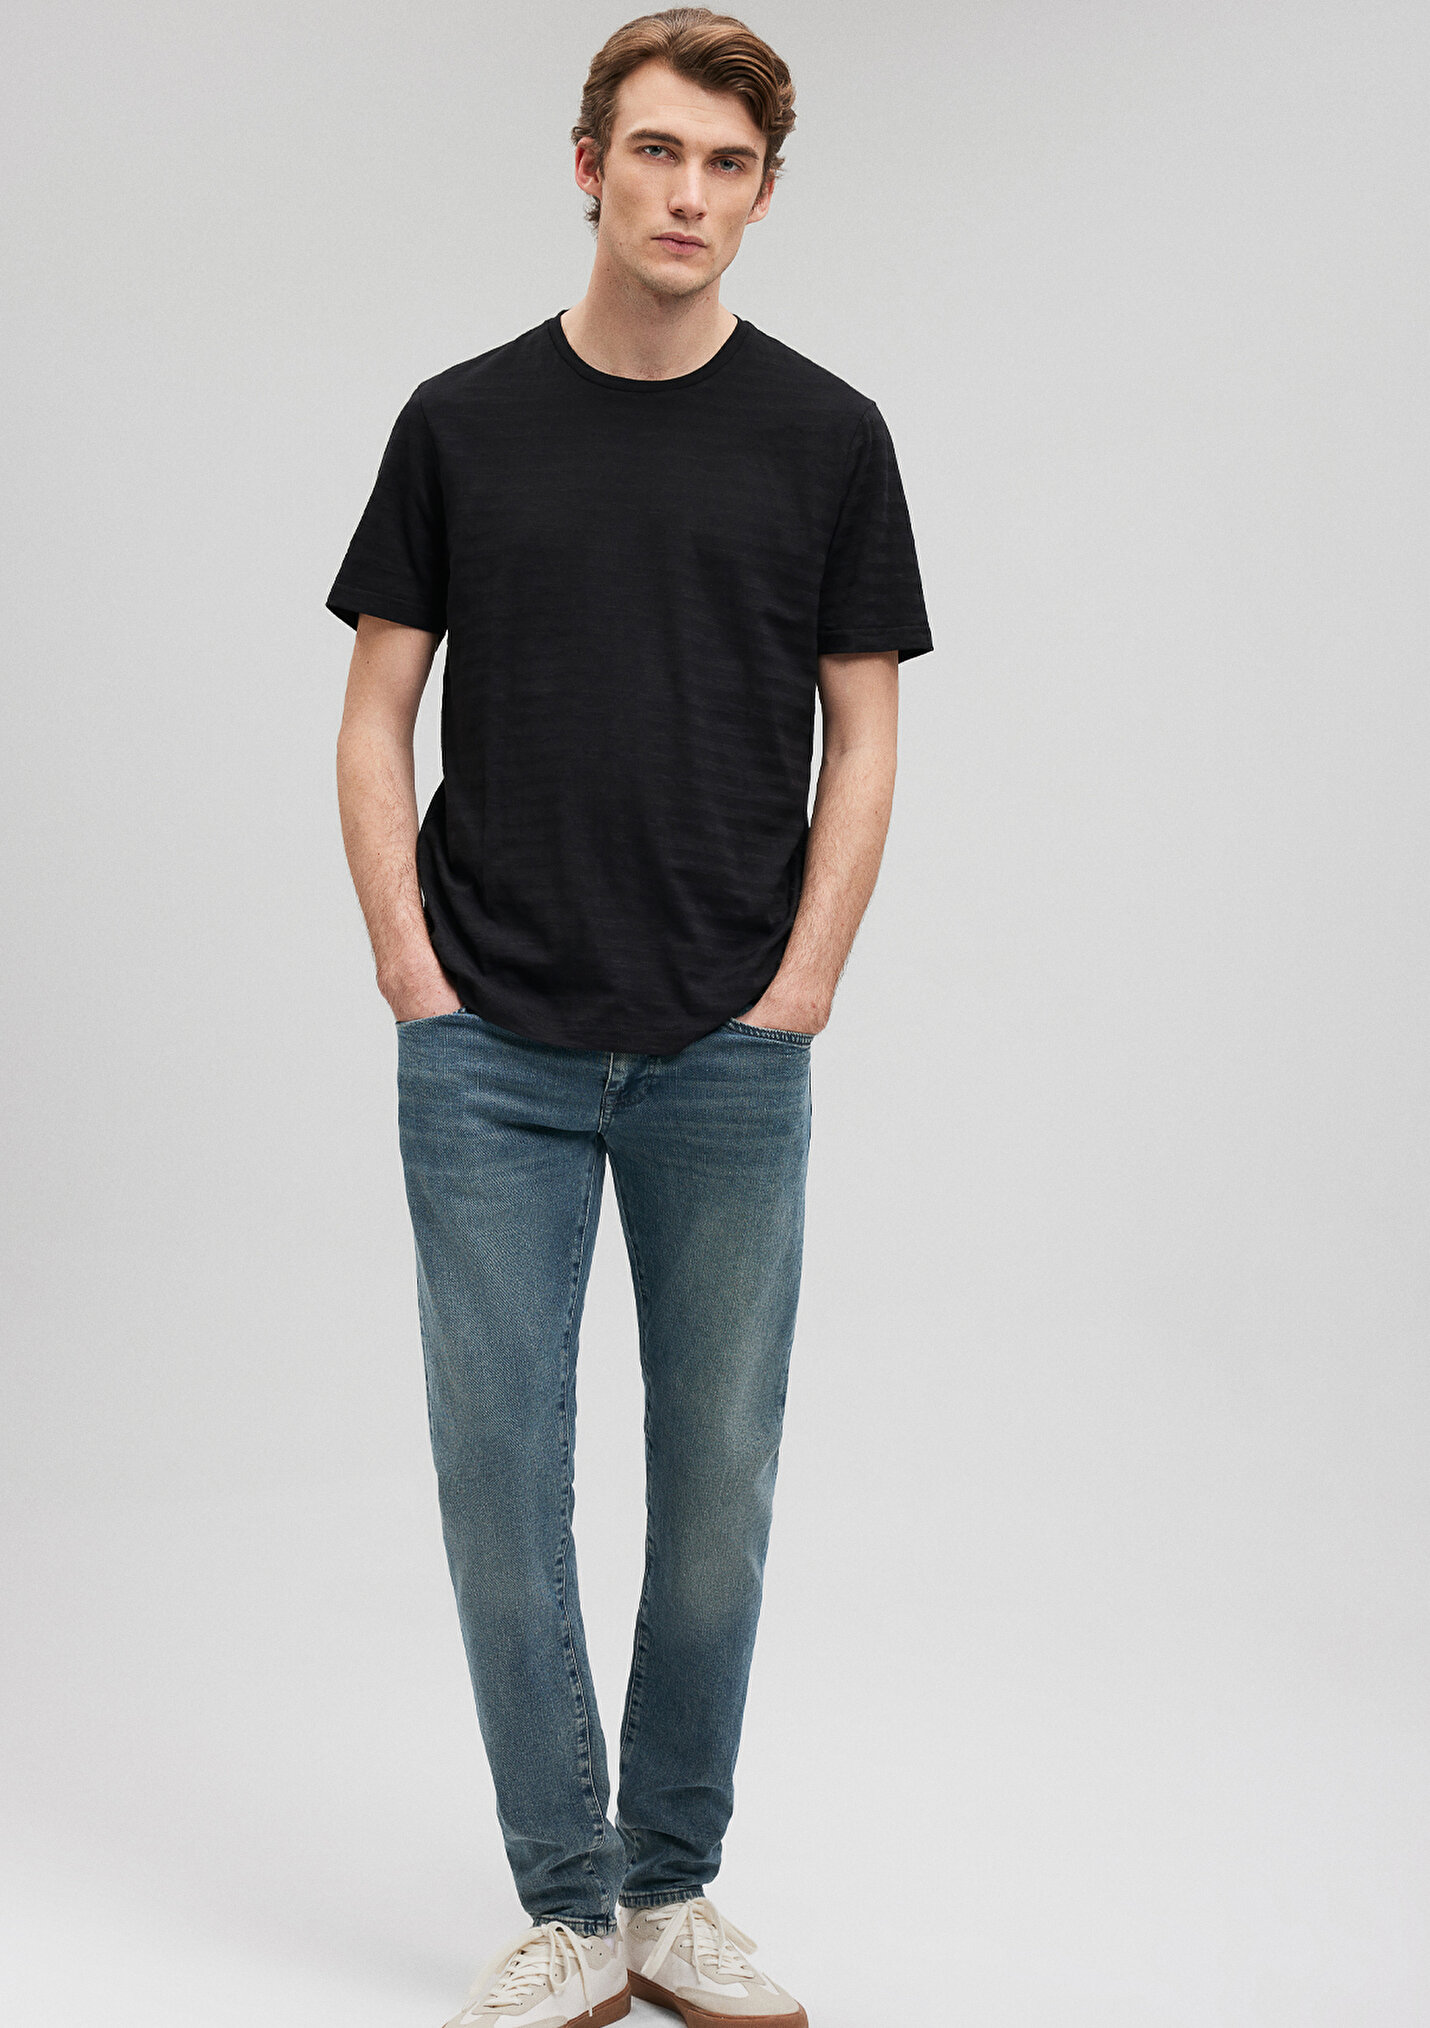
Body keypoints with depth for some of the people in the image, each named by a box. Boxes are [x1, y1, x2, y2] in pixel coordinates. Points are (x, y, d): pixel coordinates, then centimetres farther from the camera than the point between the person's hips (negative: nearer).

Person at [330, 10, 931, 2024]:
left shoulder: (824, 436, 2)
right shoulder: (463, 421, 4)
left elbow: (861, 738, 3)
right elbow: (378, 718, 5)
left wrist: (795, 994, -5)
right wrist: (415, 973, -5)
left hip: (726, 1059, 0)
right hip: (495, 1054, 0)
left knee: (718, 1476, 7)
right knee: (501, 1466, 0)